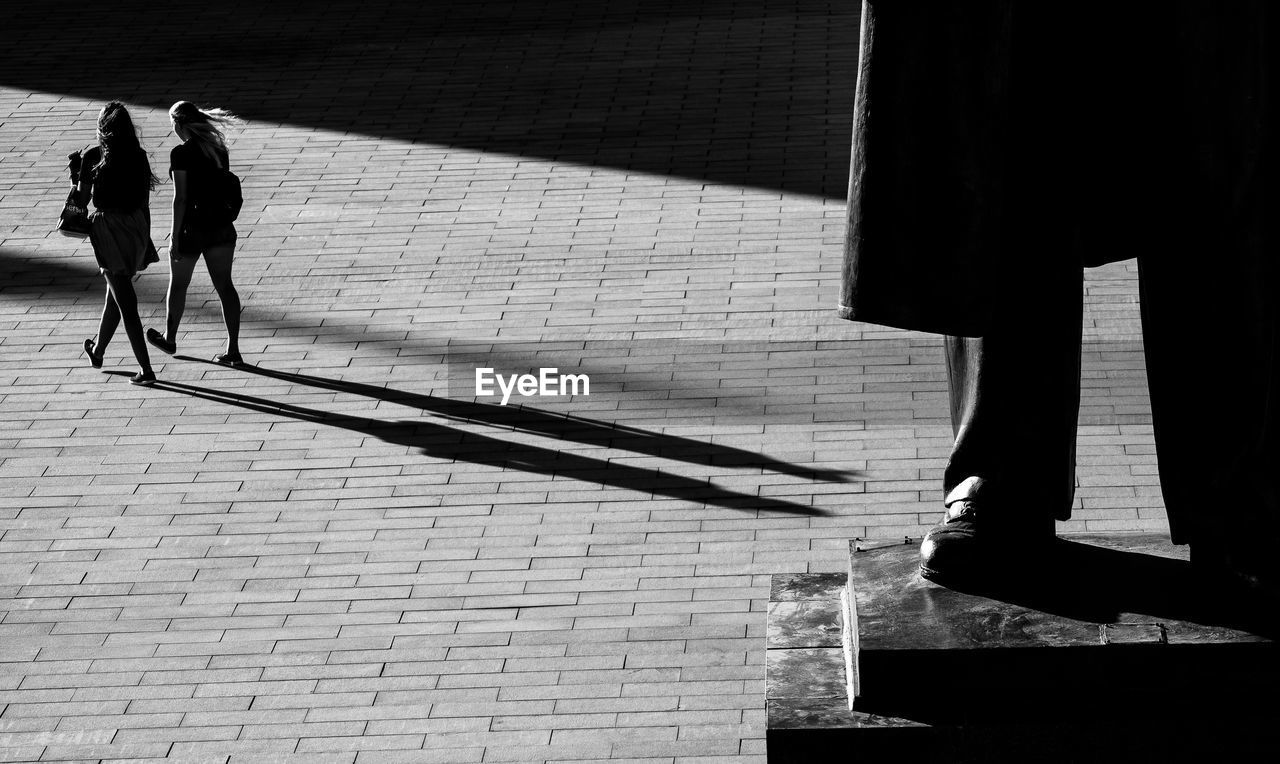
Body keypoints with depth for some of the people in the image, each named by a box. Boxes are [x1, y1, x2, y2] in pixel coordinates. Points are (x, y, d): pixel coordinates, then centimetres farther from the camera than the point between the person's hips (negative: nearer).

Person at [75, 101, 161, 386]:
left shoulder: (93, 156, -11)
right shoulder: (138, 156, 0)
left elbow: (82, 199, -7)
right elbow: (144, 196, 6)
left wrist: (76, 175, 10)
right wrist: (144, 233, 15)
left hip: (109, 228, -5)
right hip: (136, 226, 5)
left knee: (125, 302, -3)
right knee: (115, 294, 23)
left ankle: (146, 369, -8)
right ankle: (98, 351, 43)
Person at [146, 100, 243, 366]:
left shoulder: (181, 153, -15)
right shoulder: (218, 149, 4)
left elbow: (180, 197, -17)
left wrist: (175, 235, -14)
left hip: (193, 227, -5)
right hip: (221, 225, 5)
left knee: (178, 284, 16)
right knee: (224, 285, 5)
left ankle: (169, 339, 34)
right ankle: (233, 349, 1)